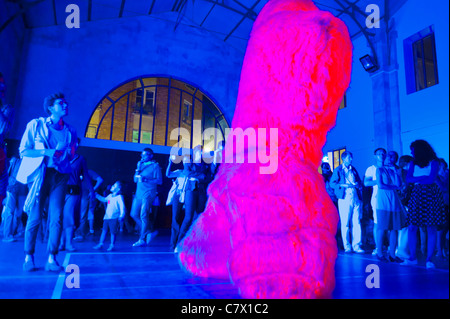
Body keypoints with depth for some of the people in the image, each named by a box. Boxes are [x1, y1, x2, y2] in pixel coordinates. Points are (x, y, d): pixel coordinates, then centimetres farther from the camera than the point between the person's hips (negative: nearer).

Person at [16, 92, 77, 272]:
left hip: (60, 175, 2)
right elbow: (23, 150, 2)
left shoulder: (70, 131, 14)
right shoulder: (36, 125, 6)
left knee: (56, 218, -5)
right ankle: (28, 257, 12)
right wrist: (46, 152, -12)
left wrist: (63, 152, -3)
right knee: (34, 217, -2)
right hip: (40, 175, -2)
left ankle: (52, 259, 0)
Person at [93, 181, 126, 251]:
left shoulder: (119, 197, -9)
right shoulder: (110, 196, 14)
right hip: (106, 217, 7)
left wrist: (121, 216, -23)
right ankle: (101, 244, 17)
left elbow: (122, 207, -15)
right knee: (104, 231, 10)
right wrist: (96, 195, 34)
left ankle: (112, 245, 11)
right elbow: (104, 199, 33)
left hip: (114, 218, -7)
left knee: (113, 232, 0)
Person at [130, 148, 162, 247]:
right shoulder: (141, 165, 18)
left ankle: (142, 239, -2)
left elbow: (159, 181, -10)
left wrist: (146, 179, -19)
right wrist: (138, 169, 0)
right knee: (134, 214, 6)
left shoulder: (155, 166, -2)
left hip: (148, 193, -7)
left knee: (143, 216, -10)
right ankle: (149, 231, 21)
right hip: (139, 193, 7)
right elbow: (135, 180, 16)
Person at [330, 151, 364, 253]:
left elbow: (359, 182, 22)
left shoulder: (353, 170, 20)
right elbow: (332, 183, -3)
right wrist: (344, 185, -15)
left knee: (356, 223, -1)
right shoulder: (338, 170, 5)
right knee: (345, 224, -2)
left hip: (355, 198, 4)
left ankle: (356, 246, 5)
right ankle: (347, 246, 6)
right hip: (345, 199, -4)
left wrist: (358, 185, 0)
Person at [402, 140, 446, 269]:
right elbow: (408, 179, 4)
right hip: (417, 195, 4)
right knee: (412, 227, -2)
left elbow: (431, 180, -12)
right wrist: (423, 178, -9)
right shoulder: (413, 163, 13)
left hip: (431, 195, -4)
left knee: (431, 228, -4)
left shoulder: (433, 162, -1)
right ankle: (412, 257, 6)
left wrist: (416, 179, -2)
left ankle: (429, 260, 1)